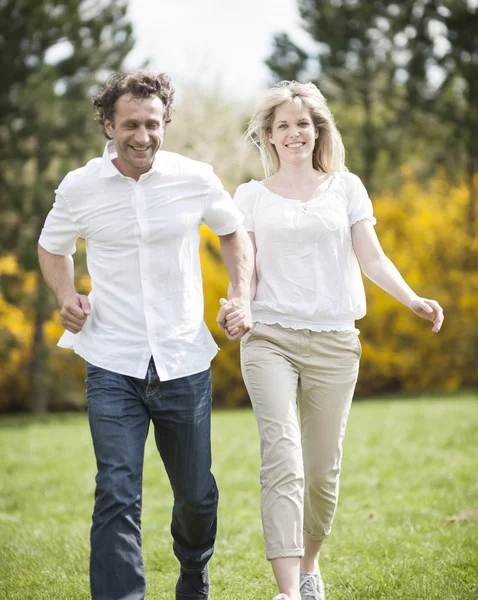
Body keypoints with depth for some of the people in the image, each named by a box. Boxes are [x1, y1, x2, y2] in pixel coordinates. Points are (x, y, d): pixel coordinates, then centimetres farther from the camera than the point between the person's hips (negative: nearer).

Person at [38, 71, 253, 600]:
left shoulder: (195, 179, -4)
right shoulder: (79, 188, -4)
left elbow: (233, 232, 15)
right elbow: (52, 247, 15)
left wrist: (241, 295, 0)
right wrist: (65, 295, -5)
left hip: (184, 363, 2)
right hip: (113, 367, -1)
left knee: (197, 493, 14)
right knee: (117, 495, -13)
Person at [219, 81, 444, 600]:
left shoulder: (346, 187, 11)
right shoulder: (251, 196, 10)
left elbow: (372, 258, 5)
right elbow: (246, 271, 7)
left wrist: (411, 299, -12)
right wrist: (233, 306, -15)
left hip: (333, 342, 1)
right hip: (270, 338, -1)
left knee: (323, 469, 4)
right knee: (283, 460, -19)